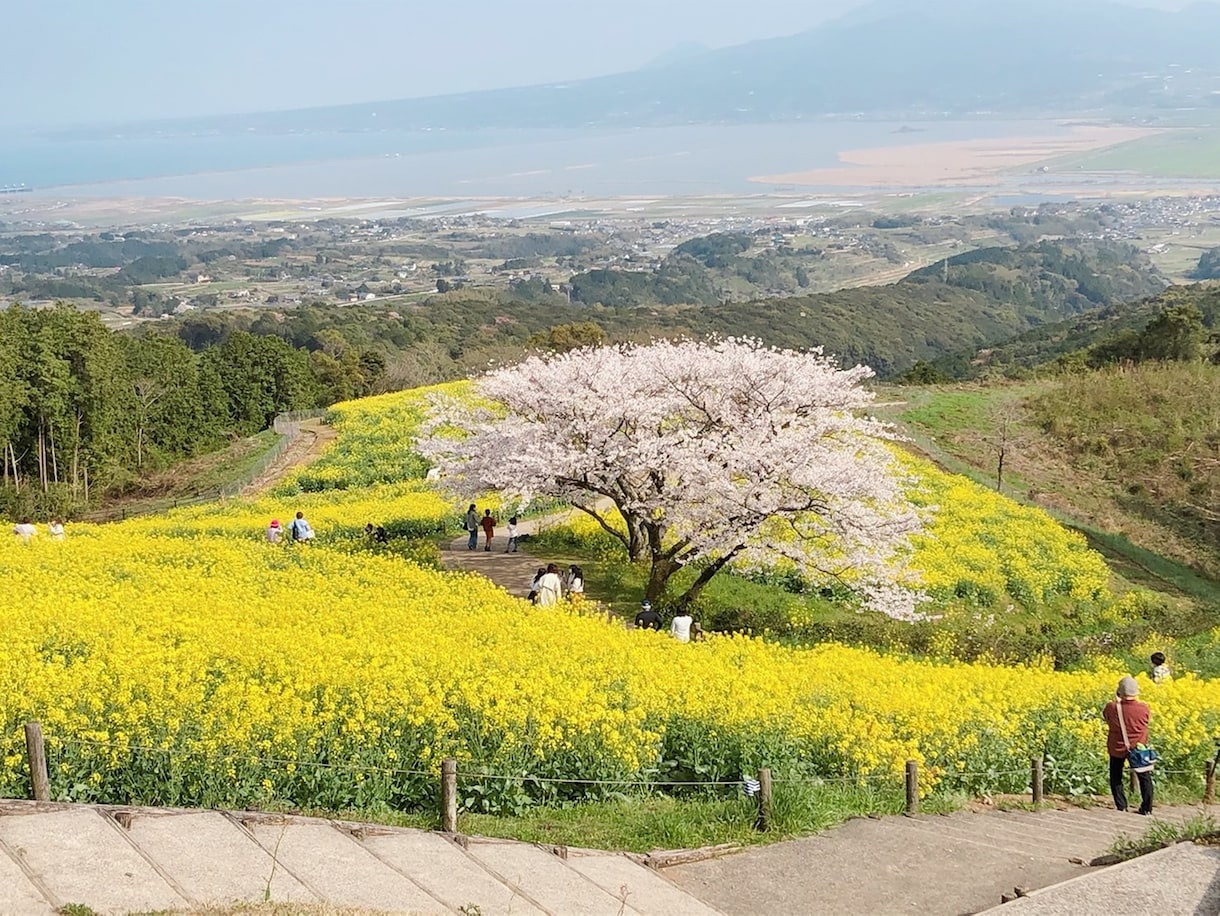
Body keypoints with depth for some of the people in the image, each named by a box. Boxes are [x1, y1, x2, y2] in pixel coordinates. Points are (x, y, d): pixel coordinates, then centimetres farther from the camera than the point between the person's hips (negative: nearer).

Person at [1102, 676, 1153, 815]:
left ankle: (1121, 806, 16)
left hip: (1117, 748, 0)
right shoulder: (1144, 709, -21)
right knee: (1144, 778, 19)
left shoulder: (1112, 708, -22)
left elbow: (1105, 717, 1)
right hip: (1138, 748, 0)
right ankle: (1147, 808, 22)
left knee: (1116, 777, 19)